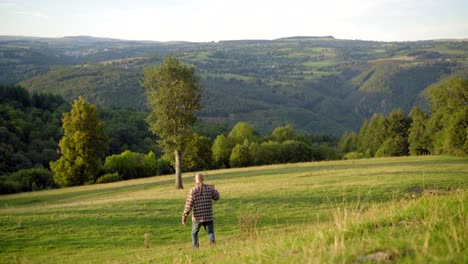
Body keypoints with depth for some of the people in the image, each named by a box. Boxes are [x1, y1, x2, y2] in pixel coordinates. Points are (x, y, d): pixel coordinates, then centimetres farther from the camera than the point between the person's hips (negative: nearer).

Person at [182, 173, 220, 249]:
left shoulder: (192, 190, -8)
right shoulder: (209, 188, -2)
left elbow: (189, 205, -9)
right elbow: (217, 197, 14)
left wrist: (184, 216, 1)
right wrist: (213, 189, 31)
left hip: (197, 218, 0)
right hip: (208, 217, 1)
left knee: (194, 233, 20)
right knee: (210, 232, 6)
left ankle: (196, 249, 14)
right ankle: (212, 240, -23)